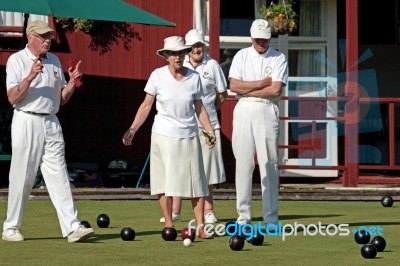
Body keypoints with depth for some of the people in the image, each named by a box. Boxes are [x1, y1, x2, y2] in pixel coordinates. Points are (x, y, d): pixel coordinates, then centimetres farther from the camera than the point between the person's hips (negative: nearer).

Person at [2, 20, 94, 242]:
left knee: (58, 175, -2)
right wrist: (30, 77, -23)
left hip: (51, 123, 5)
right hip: (27, 122, -5)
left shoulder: (54, 61, 15)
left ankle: (72, 228, -10)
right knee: (22, 177, 0)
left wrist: (72, 82, -1)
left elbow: (62, 99, 17)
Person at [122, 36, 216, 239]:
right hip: (164, 135, -2)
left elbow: (199, 107, 9)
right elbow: (146, 106, 0)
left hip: (189, 135, 2)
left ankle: (200, 226, 0)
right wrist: (132, 129, -6)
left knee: (196, 181, -2)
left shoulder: (194, 77, 2)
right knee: (166, 182, -1)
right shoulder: (158, 76, -4)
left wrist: (210, 130, 0)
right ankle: (168, 225, 8)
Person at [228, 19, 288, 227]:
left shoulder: (279, 59, 4)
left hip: (267, 111, -2)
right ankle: (243, 216, 3)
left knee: (269, 164, -3)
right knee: (243, 163, -1)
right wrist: (262, 83, -6)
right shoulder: (241, 56, 10)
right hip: (243, 111, 2)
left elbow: (276, 90, -8)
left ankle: (271, 218, -1)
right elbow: (234, 85, -3)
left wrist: (247, 89, -5)